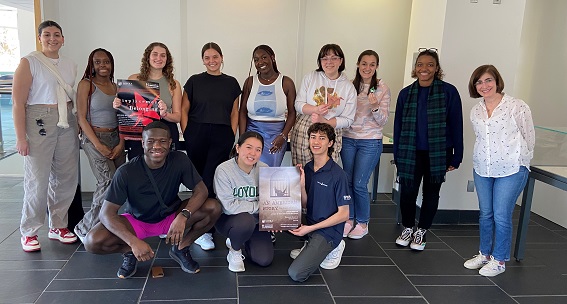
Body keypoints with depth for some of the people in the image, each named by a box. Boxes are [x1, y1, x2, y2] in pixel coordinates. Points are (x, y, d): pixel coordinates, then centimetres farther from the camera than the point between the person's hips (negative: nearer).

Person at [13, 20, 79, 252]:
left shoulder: (70, 66, 13)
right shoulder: (29, 63, -3)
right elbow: (18, 103, -7)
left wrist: (78, 126, 9)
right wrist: (21, 137, -13)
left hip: (67, 125, 6)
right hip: (39, 123, -5)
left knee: (66, 178, 8)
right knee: (37, 179, -4)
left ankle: (58, 226, 23)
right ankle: (29, 232, 10)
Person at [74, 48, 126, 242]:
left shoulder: (115, 87, 12)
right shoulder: (86, 84, -2)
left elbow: (122, 117, 11)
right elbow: (82, 118, -6)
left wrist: (121, 144, -2)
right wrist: (98, 145, -13)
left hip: (115, 138, 6)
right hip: (94, 138, -5)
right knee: (109, 182, -16)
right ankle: (86, 228, -1)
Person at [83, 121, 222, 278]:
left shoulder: (179, 160, -19)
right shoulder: (126, 172, -24)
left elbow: (201, 190, -17)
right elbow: (106, 213, -24)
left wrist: (183, 216, -37)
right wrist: (134, 242, -38)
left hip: (171, 217, 2)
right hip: (136, 221, -1)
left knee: (213, 208, -23)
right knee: (93, 242, -28)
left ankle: (180, 248, 1)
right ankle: (129, 252, 6)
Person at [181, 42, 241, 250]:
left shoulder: (231, 83, 10)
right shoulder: (194, 81, 7)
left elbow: (234, 112, 12)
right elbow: (184, 110, 7)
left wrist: (232, 136, 3)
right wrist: (186, 134, -1)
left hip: (222, 136, 0)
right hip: (197, 135, 0)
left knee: (210, 180, -8)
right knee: (199, 180, 4)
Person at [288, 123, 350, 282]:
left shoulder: (338, 174, -18)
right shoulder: (307, 168, 2)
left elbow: (344, 214, -15)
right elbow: (305, 205, 6)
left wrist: (310, 228, -16)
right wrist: (301, 185, -14)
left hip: (328, 231, -7)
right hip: (310, 224, 7)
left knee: (296, 274, -18)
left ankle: (331, 249, 4)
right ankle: (311, 248, 7)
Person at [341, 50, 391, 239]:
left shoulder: (382, 89, -3)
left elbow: (383, 121, -5)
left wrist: (375, 107, -24)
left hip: (370, 142, -3)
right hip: (348, 139, 3)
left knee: (359, 184, -4)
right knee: (348, 181, 8)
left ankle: (363, 223, 15)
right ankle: (350, 219, 24)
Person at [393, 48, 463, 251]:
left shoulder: (449, 92, -7)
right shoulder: (406, 93, 2)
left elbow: (456, 125, -4)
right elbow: (398, 126, 6)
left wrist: (456, 157, -5)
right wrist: (397, 155, 3)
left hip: (437, 154, -1)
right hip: (411, 153, 2)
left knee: (431, 192, 11)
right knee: (407, 192, 1)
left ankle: (421, 231, 28)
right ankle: (407, 228, 25)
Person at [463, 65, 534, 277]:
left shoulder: (517, 107, -8)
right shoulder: (475, 111, 7)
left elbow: (529, 138, -1)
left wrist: (519, 162, 7)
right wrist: (485, 160, 15)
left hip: (511, 171, -5)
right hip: (482, 170, 5)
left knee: (501, 216, -1)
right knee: (485, 214, 13)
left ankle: (499, 260, 15)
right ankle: (484, 254, 28)